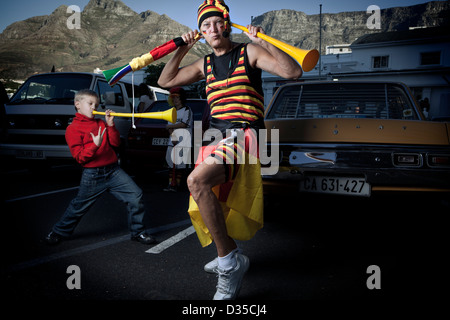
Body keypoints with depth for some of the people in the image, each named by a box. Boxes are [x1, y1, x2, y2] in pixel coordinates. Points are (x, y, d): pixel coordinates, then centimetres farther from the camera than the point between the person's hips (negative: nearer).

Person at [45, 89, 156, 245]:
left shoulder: (101, 123, 13)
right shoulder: (73, 128, -4)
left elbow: (115, 143, 9)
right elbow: (80, 157, -11)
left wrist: (110, 125, -2)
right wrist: (95, 145, -27)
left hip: (113, 170, 5)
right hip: (92, 175, -4)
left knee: (136, 196, -4)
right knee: (78, 207, 8)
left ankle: (137, 232, 10)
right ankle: (58, 232, 33)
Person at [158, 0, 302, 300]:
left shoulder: (248, 53, 1)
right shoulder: (205, 64, 17)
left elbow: (293, 71, -11)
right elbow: (165, 81, 19)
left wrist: (262, 42, -14)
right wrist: (182, 50, 10)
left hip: (242, 134, -8)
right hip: (215, 137, 8)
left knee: (197, 181, -32)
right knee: (206, 205, 14)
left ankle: (231, 261, -22)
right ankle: (228, 255, 38)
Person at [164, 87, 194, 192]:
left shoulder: (187, 110, -1)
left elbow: (184, 124, -14)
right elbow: (170, 128, 10)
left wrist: (170, 126, -5)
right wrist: (173, 137, -8)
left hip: (184, 141, -6)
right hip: (172, 141, 6)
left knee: (180, 164, -7)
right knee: (171, 163, 2)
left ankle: (177, 184, -2)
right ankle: (171, 184, 4)